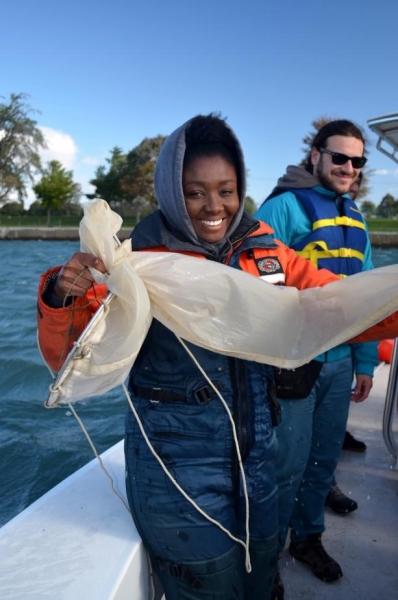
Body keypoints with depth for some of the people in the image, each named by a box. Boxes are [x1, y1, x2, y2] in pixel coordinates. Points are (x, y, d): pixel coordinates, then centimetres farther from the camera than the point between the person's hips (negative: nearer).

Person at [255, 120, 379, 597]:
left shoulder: (355, 218, 12)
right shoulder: (284, 205, -9)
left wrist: (365, 361, 11)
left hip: (340, 361, 7)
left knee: (323, 459, 18)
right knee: (288, 465, 5)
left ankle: (308, 536, 41)